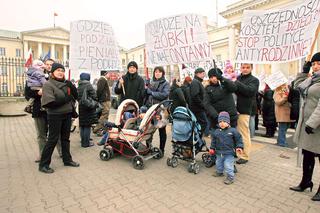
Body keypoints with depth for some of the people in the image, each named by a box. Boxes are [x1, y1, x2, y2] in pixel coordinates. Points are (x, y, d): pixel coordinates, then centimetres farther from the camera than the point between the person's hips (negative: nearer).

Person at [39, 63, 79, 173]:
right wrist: (65, 99, -16)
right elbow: (50, 103, -18)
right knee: (53, 139, 1)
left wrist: (71, 86, -11)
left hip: (67, 114, 5)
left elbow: (76, 96, 3)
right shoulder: (48, 84, -8)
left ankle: (67, 159, 28)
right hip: (55, 116, -5)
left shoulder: (66, 83, 8)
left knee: (65, 138, 15)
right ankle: (43, 164, 16)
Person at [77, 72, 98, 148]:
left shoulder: (78, 87, 8)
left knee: (82, 125, 14)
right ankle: (86, 143, 7)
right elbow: (94, 96, -13)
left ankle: (83, 141, 25)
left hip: (80, 107, 6)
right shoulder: (88, 85, -11)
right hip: (88, 108, -6)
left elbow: (77, 97, 14)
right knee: (87, 125, 1)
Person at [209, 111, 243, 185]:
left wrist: (239, 147, -9)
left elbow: (238, 139, -2)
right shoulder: (216, 131, -2)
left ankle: (230, 177, 14)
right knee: (218, 163, 22)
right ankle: (219, 172, 46)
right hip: (219, 152, 5)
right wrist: (212, 148, 8)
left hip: (229, 153, -5)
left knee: (228, 165, -4)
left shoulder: (233, 131, -11)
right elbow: (213, 140, 10)